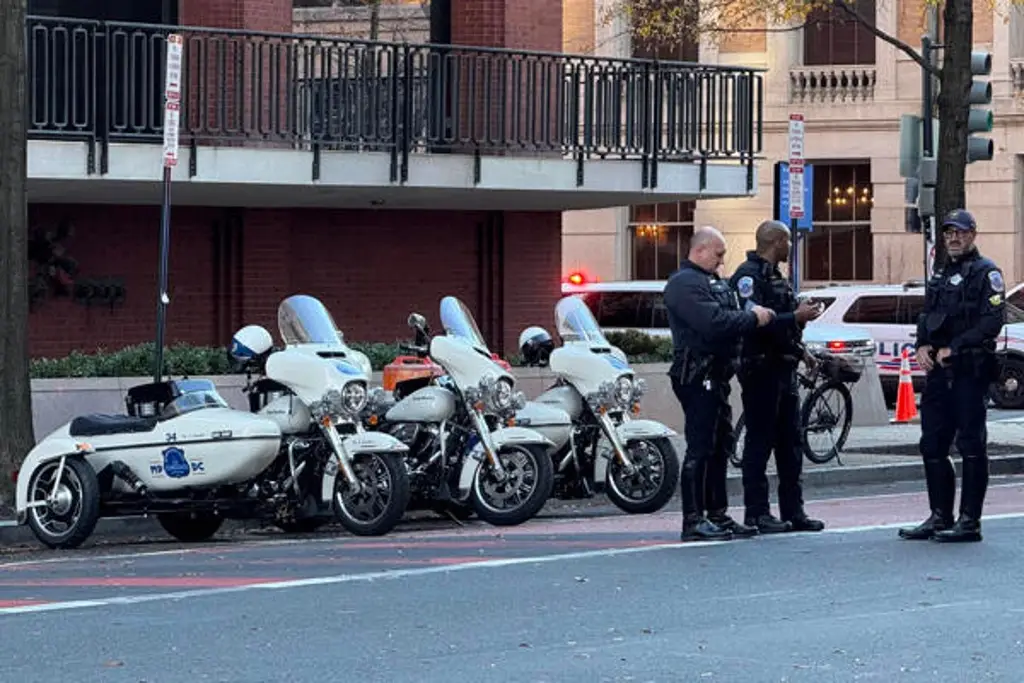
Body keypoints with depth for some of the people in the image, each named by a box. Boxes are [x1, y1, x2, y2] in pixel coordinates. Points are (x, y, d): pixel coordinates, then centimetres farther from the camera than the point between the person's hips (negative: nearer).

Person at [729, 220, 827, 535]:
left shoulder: (775, 277, 20)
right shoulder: (748, 276, -12)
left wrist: (800, 352, 16)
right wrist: (796, 316, -20)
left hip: (783, 367, 10)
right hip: (761, 368, -10)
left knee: (790, 442, 10)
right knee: (760, 442, -6)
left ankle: (793, 511, 14)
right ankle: (756, 512, -2)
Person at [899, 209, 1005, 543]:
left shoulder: (986, 273, -4)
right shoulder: (940, 276, 21)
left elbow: (992, 322, -14)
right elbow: (926, 316, 22)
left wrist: (953, 348, -16)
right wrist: (922, 346, 2)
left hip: (970, 371, -8)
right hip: (938, 372, 8)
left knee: (971, 446, -5)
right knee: (932, 446, 8)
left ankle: (970, 521, -4)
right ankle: (940, 517, 15)